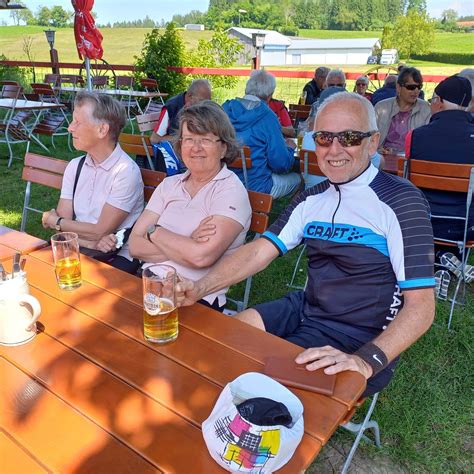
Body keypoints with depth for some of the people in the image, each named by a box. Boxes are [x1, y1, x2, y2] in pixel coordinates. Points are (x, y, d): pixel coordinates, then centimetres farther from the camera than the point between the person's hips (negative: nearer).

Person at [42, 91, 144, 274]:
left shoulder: (126, 172, -15)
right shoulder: (75, 166, 6)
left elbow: (99, 231, -13)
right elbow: (63, 224, 3)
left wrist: (53, 220, 0)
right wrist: (90, 242, -17)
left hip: (116, 258, -5)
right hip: (79, 250, 6)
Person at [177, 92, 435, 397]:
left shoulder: (401, 201, -14)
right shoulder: (312, 199, 6)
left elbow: (421, 306, -19)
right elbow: (259, 251, 0)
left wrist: (366, 361, -34)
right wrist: (199, 287, -15)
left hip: (359, 339, -6)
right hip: (305, 309, 6)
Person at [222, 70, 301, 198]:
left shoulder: (226, 108, 1)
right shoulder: (268, 117, -15)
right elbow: (281, 164, -14)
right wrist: (289, 149, 9)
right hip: (255, 187, -6)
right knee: (297, 179, 15)